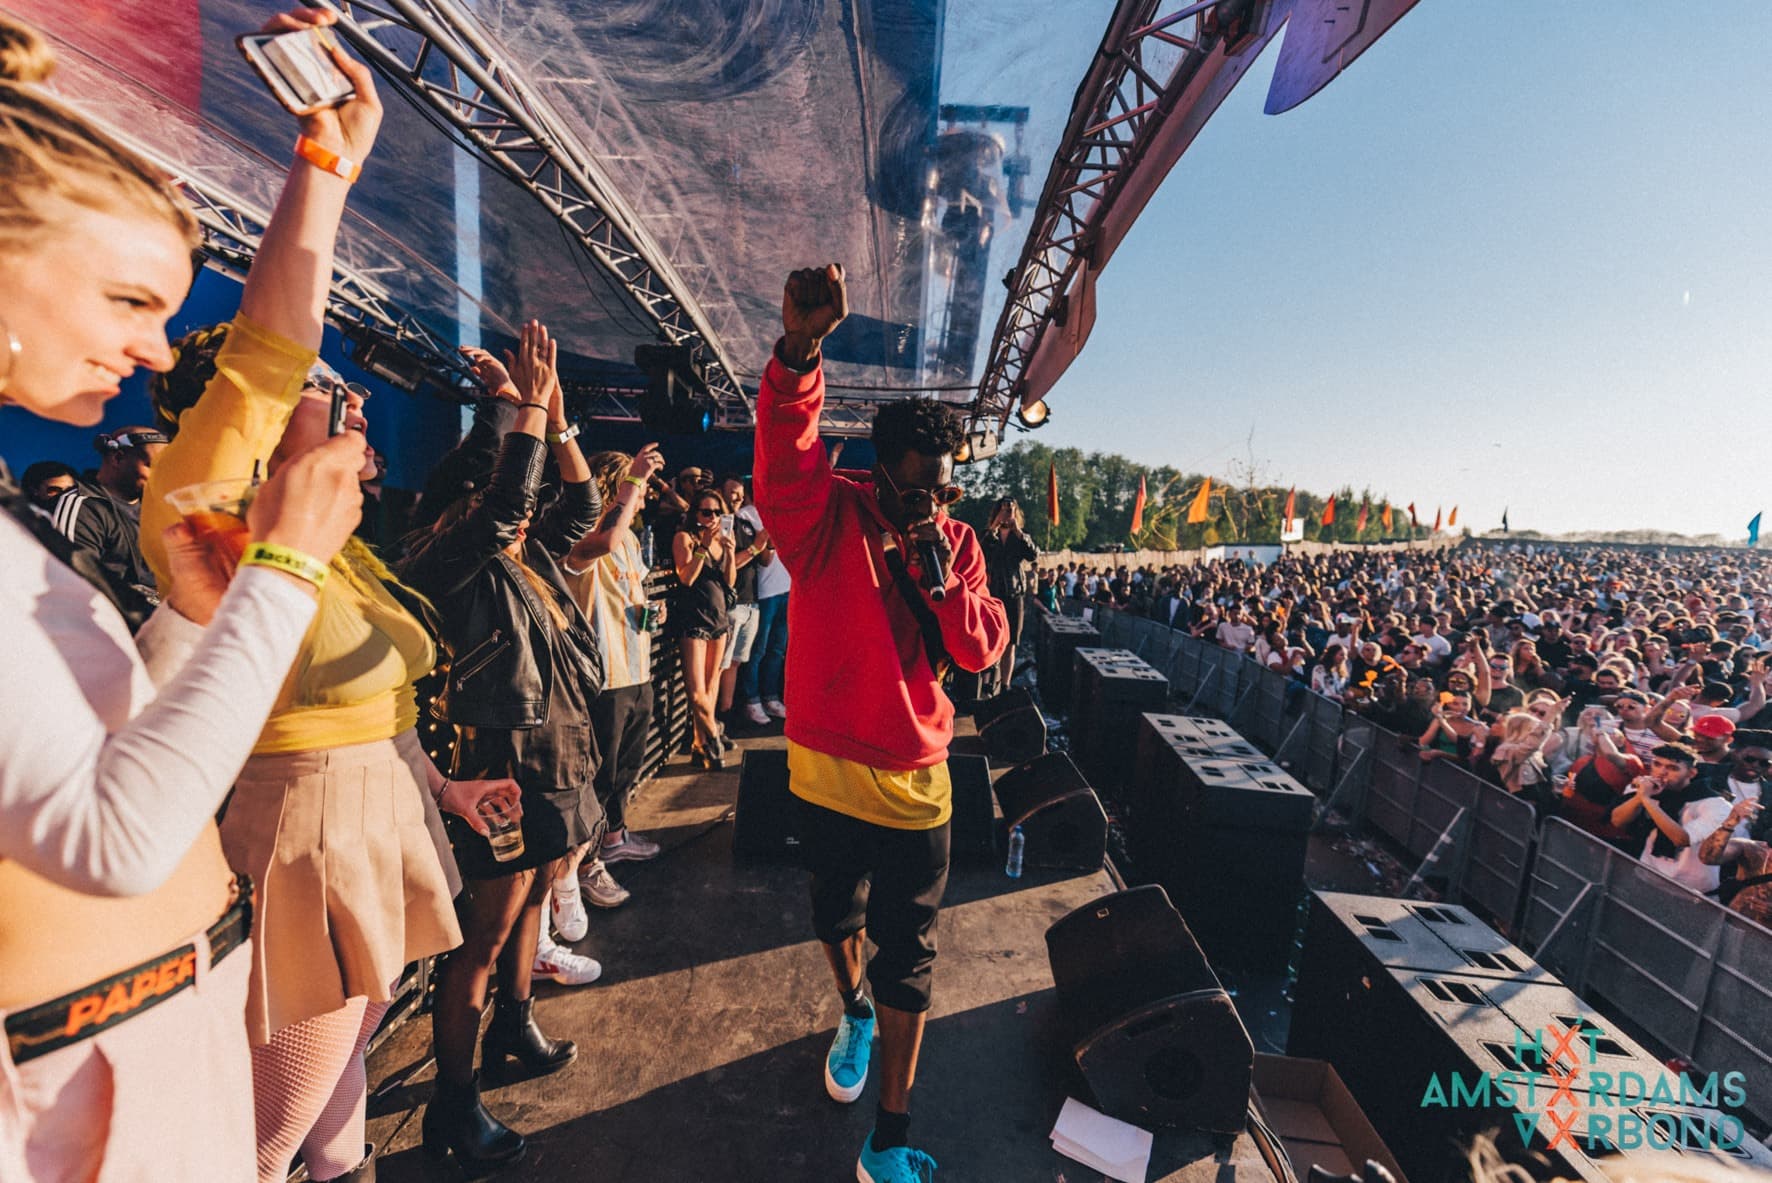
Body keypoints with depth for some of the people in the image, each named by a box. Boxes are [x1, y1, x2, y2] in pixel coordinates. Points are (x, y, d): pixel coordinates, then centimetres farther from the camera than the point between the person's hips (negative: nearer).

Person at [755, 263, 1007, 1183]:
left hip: (914, 779, 1)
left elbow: (982, 650, -6)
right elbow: (786, 444, -31)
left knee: (907, 955, 9)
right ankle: (854, 1014, 59)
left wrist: (941, 578, -21)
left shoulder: (957, 542, -1)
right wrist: (798, 350, -49)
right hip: (827, 768, 0)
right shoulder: (825, 518, -11)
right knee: (836, 914, 24)